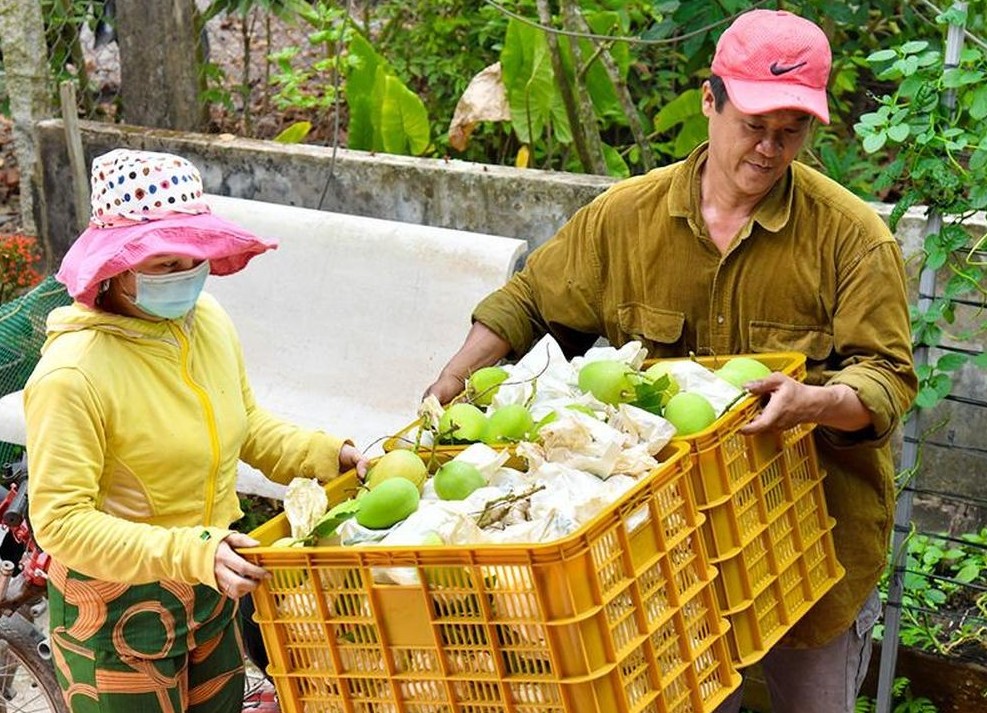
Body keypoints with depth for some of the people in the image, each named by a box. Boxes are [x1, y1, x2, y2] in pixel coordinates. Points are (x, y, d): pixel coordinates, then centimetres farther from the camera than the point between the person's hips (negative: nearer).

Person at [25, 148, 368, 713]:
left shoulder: (208, 320, -5)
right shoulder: (73, 374, -27)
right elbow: (61, 520, -26)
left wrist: (321, 454, -3)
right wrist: (187, 554, -35)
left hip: (212, 587, 7)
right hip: (117, 606, -7)